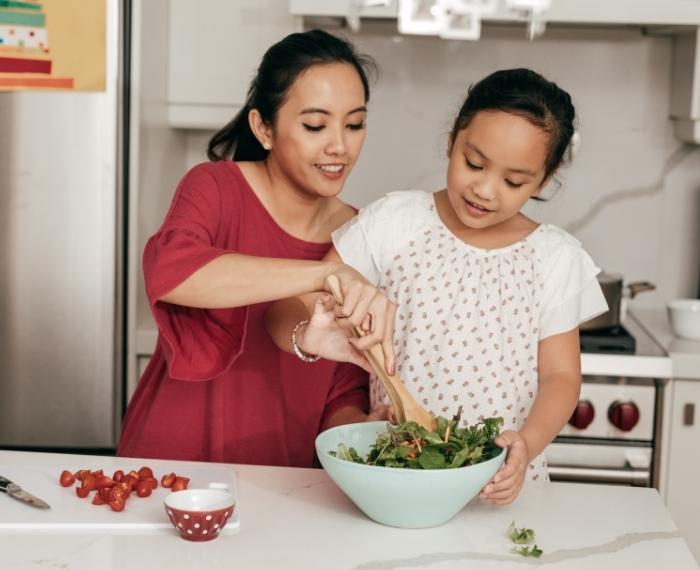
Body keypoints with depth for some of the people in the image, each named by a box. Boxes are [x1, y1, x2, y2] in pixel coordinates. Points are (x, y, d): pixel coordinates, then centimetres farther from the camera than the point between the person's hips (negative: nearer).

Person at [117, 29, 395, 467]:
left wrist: (362, 429, -16)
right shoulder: (216, 187, -8)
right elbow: (168, 270, -31)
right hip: (172, 469, -1)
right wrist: (323, 274, -38)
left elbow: (344, 393, 6)